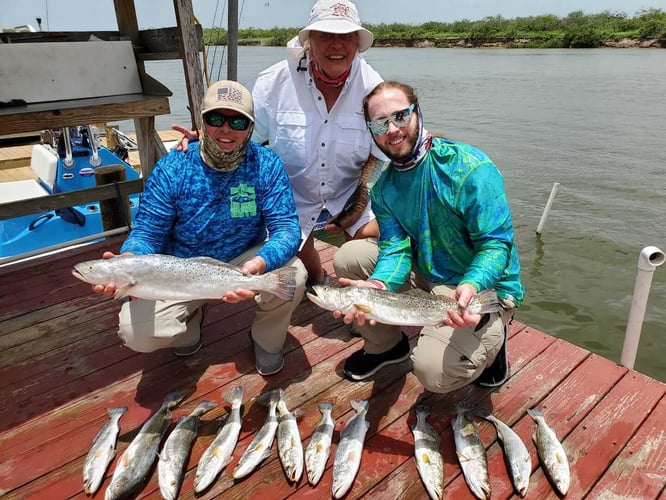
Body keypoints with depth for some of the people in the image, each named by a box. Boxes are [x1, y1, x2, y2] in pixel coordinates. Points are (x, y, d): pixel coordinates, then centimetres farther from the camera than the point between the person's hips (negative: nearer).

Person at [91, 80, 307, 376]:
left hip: (244, 261, 0)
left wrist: (260, 264, -45)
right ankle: (189, 321, 19)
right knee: (136, 334, -19)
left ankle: (266, 339, 6)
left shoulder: (267, 166, -15)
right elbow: (147, 232, -13)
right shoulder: (172, 169, -15)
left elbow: (286, 227, -22)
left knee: (292, 276, -29)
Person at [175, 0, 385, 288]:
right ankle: (318, 284, 42)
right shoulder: (276, 82, -14)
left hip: (350, 195, 1)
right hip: (291, 198, 0)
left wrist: (357, 207, -15)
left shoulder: (371, 85, -10)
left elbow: (379, 155, -7)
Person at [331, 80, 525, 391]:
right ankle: (385, 346, 14)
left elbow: (497, 244, -22)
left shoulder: (471, 169, -21)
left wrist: (470, 286, -43)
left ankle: (490, 342, 8)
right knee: (348, 257, -6)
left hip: (484, 288, -6)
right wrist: (377, 285, -33)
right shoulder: (383, 188, -1)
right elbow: (396, 248, -11)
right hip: (426, 277, 6)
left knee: (434, 371, -28)